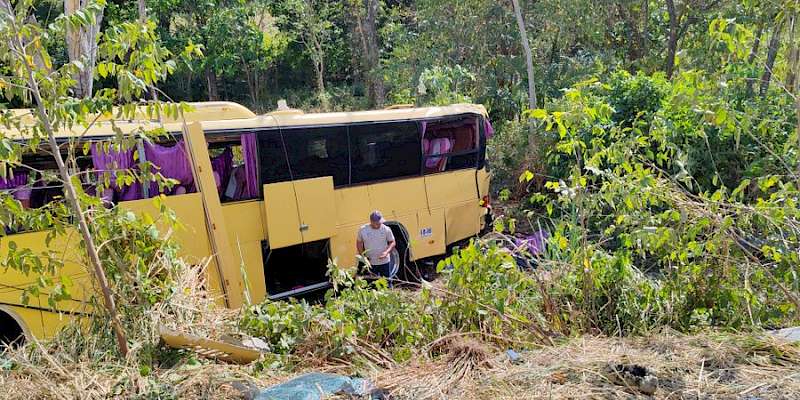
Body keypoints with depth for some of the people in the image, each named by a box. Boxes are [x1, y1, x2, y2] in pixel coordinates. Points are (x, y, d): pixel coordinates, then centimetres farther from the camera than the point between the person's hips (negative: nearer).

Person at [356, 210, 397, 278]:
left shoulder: (386, 229, -12)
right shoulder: (363, 230, -9)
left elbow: (392, 242, -1)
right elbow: (359, 243, 5)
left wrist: (387, 252, -19)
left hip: (384, 262, 0)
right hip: (370, 263, 1)